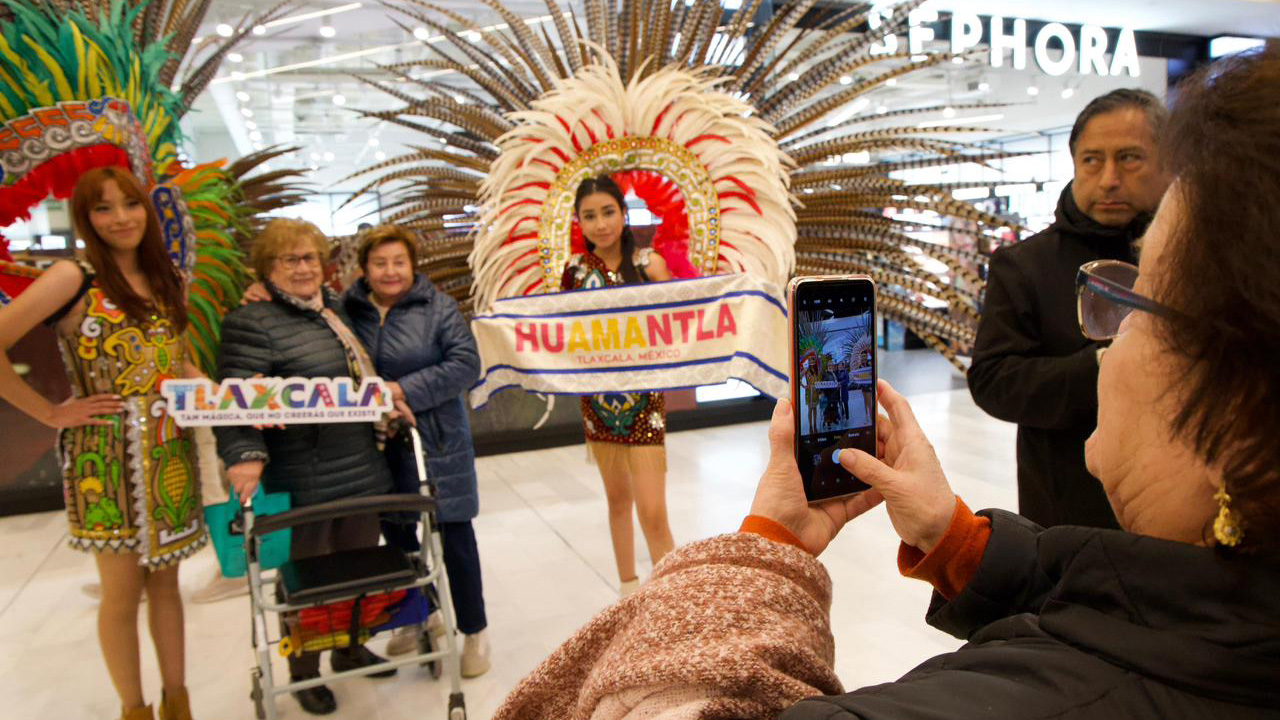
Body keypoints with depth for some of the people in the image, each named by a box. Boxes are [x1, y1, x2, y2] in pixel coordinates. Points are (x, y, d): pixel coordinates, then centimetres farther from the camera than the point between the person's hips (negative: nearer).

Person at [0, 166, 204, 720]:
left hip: (171, 454, 5)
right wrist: (52, 413, -12)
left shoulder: (165, 279, 10)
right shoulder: (73, 279, -8)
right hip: (106, 459, -5)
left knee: (166, 579, 14)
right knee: (123, 591, 6)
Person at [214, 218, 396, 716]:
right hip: (305, 482, -6)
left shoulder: (337, 309, 13)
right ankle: (303, 672, 29)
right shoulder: (252, 323, -10)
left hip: (363, 470, 7)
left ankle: (350, 649, 37)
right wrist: (246, 456, -29)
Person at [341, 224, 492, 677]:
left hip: (435, 443, -3)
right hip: (379, 448, 4)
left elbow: (466, 364, -12)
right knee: (395, 533, 16)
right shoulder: (347, 309, 4)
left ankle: (474, 631, 19)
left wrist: (405, 390, -21)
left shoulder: (438, 308, -4)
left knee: (454, 535, 4)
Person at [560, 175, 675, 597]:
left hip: (643, 397, -3)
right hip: (598, 396, 4)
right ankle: (628, 587, 34)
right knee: (618, 498, 17)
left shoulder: (648, 263, -6)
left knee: (653, 513, -7)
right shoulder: (575, 271, 2)